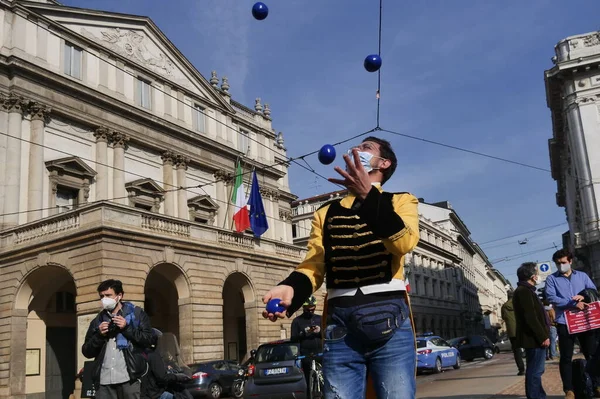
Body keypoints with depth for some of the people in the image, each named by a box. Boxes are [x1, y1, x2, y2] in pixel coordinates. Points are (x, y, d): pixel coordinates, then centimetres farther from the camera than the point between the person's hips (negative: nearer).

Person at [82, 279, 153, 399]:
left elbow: (148, 339, 0)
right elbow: (87, 352, 15)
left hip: (128, 378, -3)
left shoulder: (136, 313, 7)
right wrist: (99, 335, -1)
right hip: (103, 380, 3)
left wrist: (127, 328, -9)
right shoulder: (97, 321, 17)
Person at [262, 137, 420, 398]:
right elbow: (313, 265, 6)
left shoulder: (400, 201, 12)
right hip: (339, 326, 3)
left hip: (389, 321, -2)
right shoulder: (326, 213, 20)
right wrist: (291, 288, -16)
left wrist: (369, 195, -22)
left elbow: (405, 242, -10)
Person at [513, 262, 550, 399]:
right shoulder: (524, 291, -15)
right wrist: (543, 336, -20)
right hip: (534, 339, -11)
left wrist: (543, 335, 20)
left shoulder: (526, 290, 20)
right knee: (535, 371, -8)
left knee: (536, 370, 16)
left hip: (535, 338, 11)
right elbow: (530, 317, -22)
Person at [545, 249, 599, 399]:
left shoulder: (582, 276, 13)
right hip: (564, 323, -3)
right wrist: (573, 304, -19)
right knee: (566, 358, 1)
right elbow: (551, 298, -11)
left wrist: (584, 296, -16)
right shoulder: (551, 278, 2)